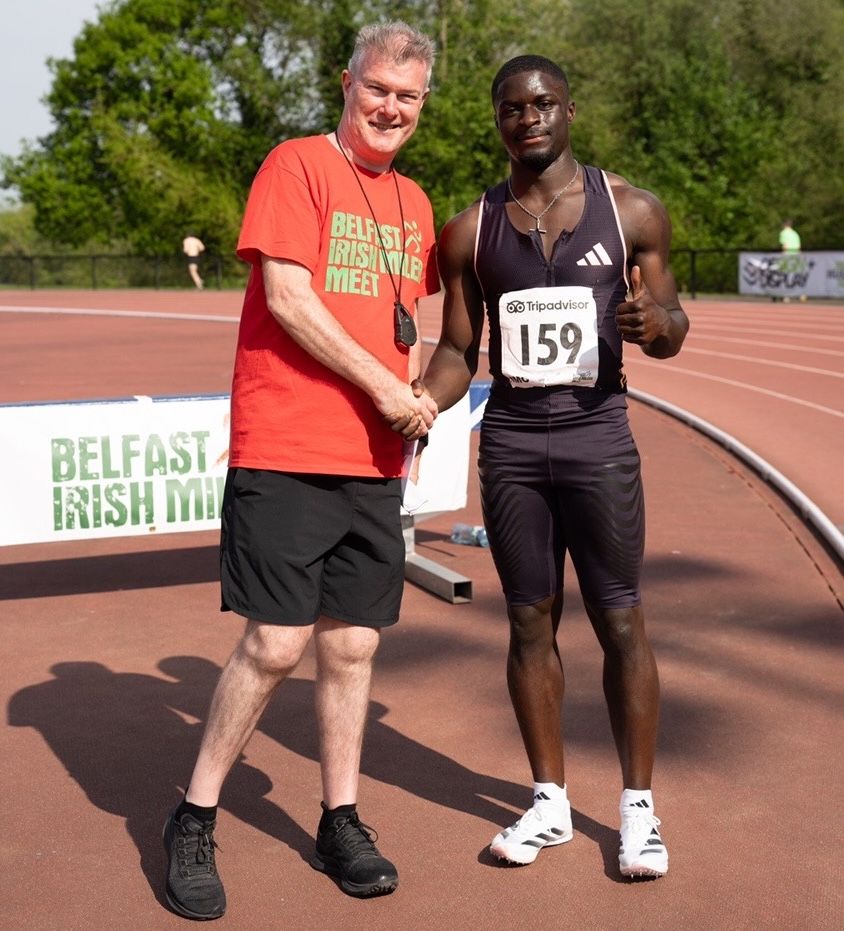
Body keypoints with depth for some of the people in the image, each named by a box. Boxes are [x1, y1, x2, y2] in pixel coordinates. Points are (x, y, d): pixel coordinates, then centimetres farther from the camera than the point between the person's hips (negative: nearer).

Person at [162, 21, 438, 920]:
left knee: (351, 644, 9)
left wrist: (418, 395, 6)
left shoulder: (412, 202, 18)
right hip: (285, 451, -6)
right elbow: (286, 297, -12)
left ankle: (340, 823, 23)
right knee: (274, 644, -6)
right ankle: (193, 820, 13)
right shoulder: (297, 166, -3)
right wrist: (384, 387, -11)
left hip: (373, 462, 6)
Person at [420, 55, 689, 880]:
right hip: (509, 444, 2)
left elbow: (672, 326, 5)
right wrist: (415, 405, -12)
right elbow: (458, 351, 7)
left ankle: (638, 807, 16)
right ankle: (550, 802, 22)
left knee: (620, 622, 2)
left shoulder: (630, 210, -1)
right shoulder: (469, 231, 3)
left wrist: (654, 324, -19)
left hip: (598, 438, -2)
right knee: (530, 622, 8)